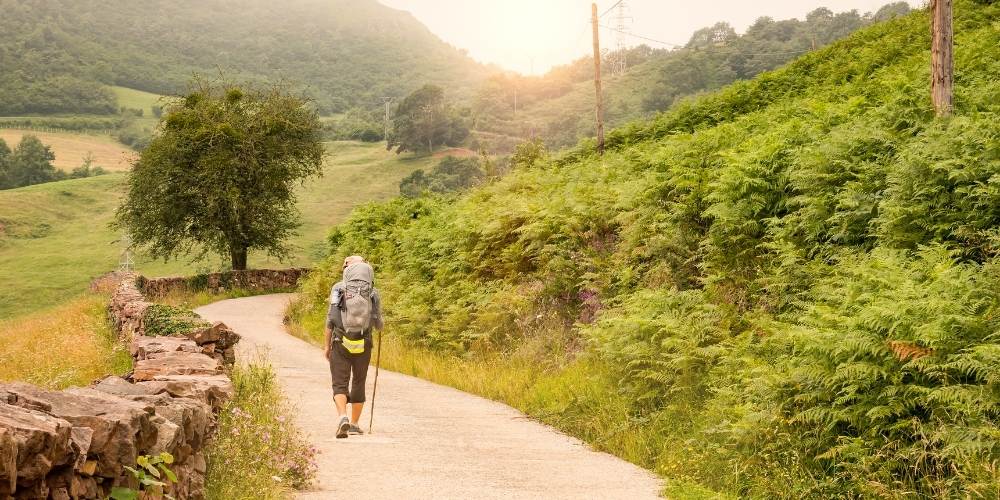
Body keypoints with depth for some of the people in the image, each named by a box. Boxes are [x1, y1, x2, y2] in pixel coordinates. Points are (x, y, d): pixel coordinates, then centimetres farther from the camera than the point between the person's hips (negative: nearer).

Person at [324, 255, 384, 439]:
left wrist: (327, 346, 6)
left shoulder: (338, 289, 0)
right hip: (363, 346, 2)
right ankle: (354, 424, 22)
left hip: (341, 343, -1)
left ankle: (342, 417, -22)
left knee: (340, 384, 2)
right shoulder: (373, 293, 2)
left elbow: (330, 319, -3)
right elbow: (378, 324, 2)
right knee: (358, 384, 16)